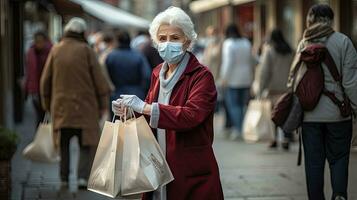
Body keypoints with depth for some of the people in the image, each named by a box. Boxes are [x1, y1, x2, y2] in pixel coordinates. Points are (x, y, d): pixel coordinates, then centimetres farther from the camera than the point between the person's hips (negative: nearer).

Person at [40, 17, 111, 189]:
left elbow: (45, 80, 7)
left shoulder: (55, 50, 4)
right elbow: (98, 79, -6)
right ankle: (83, 176, -9)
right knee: (87, 144, 6)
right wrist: (103, 104, 2)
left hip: (61, 107, 3)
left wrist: (47, 104, 16)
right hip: (84, 106, -3)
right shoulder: (86, 50, -5)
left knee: (63, 144, 16)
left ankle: (64, 178, 14)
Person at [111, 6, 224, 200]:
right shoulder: (158, 73, 12)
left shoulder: (201, 75, -10)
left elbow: (192, 115, -24)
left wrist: (145, 107, -27)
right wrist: (128, 110, 0)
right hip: (158, 167, 6)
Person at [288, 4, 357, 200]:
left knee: (313, 161, 9)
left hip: (310, 114, 2)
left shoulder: (304, 44, 2)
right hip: (337, 112, -2)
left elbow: (294, 77, 5)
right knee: (338, 157, 9)